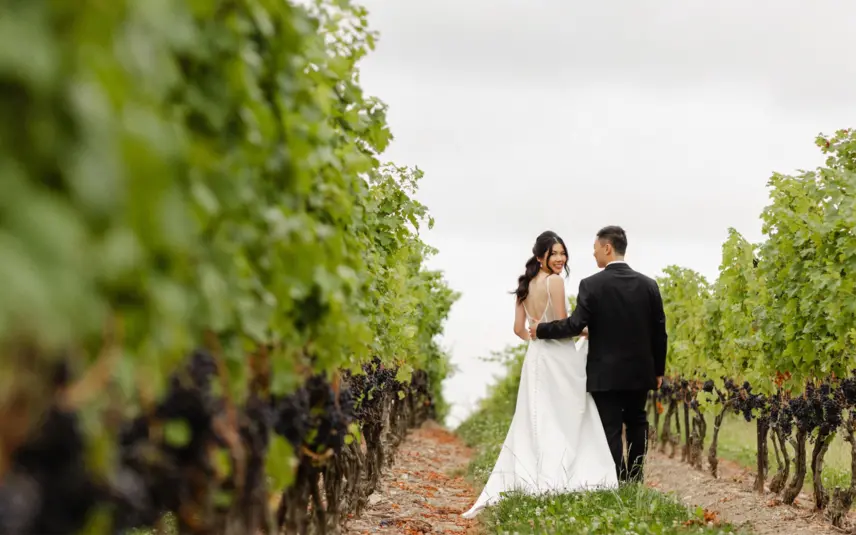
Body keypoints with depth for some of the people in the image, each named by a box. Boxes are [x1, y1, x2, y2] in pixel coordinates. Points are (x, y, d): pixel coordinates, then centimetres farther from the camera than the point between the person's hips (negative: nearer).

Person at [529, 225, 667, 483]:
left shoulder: (592, 284, -12)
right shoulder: (648, 284, 1)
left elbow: (575, 325, -15)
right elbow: (659, 331, 4)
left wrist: (541, 330, 0)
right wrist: (658, 370, 14)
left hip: (606, 374, -4)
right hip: (640, 372, 4)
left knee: (611, 432, 1)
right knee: (636, 426, 17)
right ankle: (635, 482, 18)